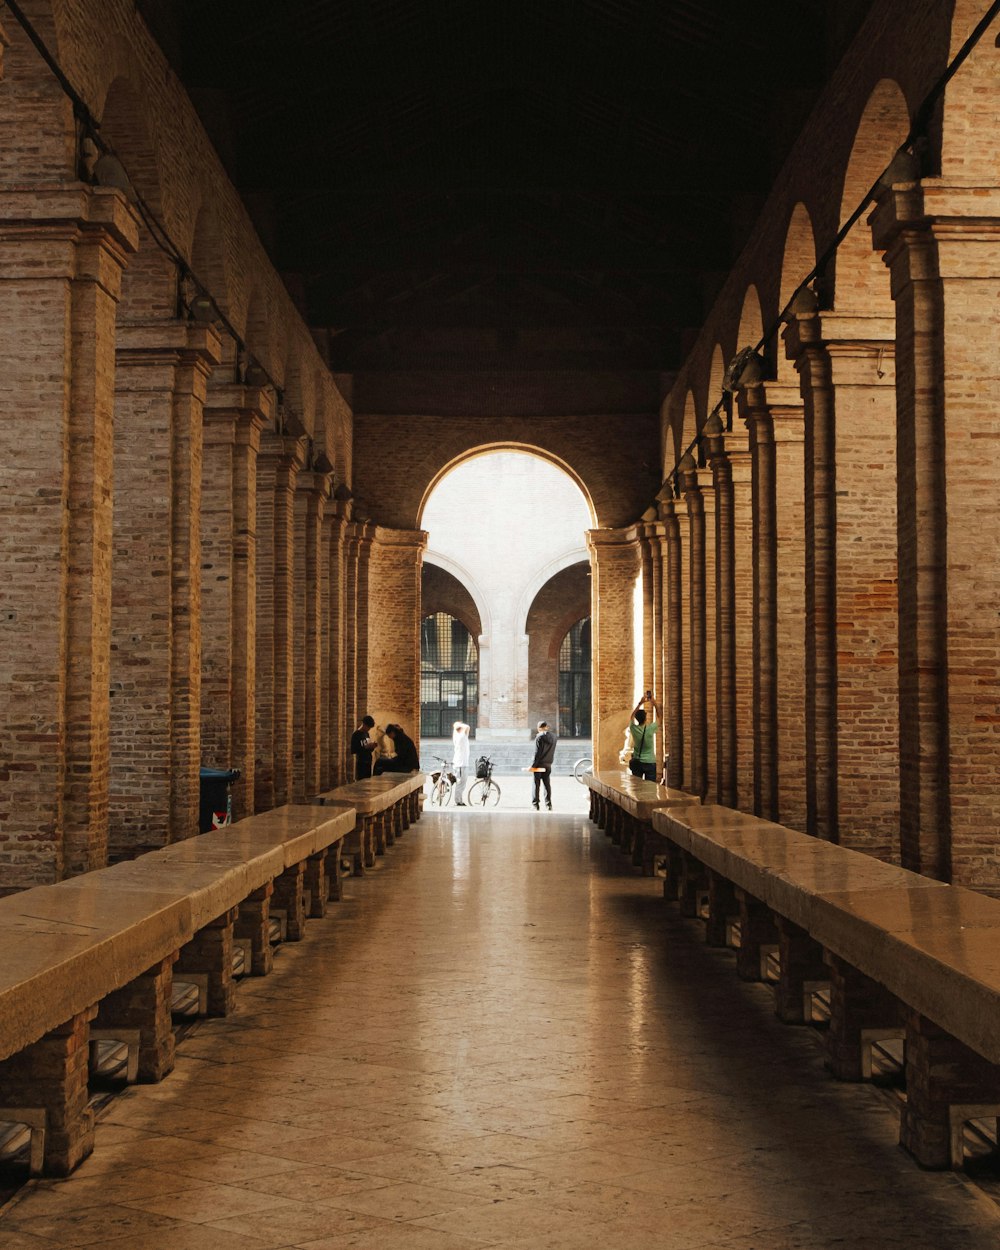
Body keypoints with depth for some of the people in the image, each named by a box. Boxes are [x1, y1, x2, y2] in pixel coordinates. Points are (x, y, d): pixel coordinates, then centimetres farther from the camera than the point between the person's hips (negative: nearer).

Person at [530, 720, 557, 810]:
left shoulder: (540, 737, -14)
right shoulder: (553, 736, 5)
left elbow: (537, 752, -15)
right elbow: (552, 751, 11)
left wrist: (534, 765, -13)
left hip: (539, 764, -5)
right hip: (548, 764, 5)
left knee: (536, 785, 0)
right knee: (547, 785, 10)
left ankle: (535, 804, 1)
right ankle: (548, 804, 10)